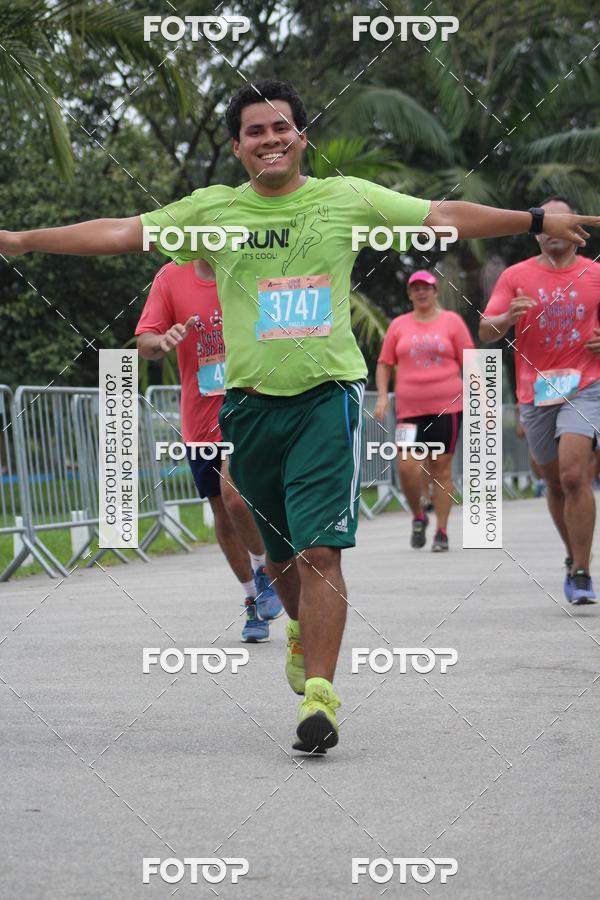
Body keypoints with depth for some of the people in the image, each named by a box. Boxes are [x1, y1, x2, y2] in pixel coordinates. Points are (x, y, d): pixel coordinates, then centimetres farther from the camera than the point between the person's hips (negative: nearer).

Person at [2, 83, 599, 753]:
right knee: (280, 552, 13)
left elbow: (443, 217, 3)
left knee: (319, 550, -13)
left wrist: (537, 221, -3)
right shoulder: (211, 209, 7)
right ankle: (302, 630, 44)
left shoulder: (347, 198, 4)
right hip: (250, 401, 2)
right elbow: (121, 233, 6)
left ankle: (319, 692, -12)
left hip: (328, 395, -2)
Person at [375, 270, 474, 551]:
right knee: (406, 465, -12)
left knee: (441, 468, -1)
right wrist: (382, 396, 2)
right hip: (409, 408, 1)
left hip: (447, 405, -1)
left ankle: (441, 531, 7)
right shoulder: (399, 325, 11)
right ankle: (418, 517, 13)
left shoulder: (452, 321, 6)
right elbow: (384, 363, 15)